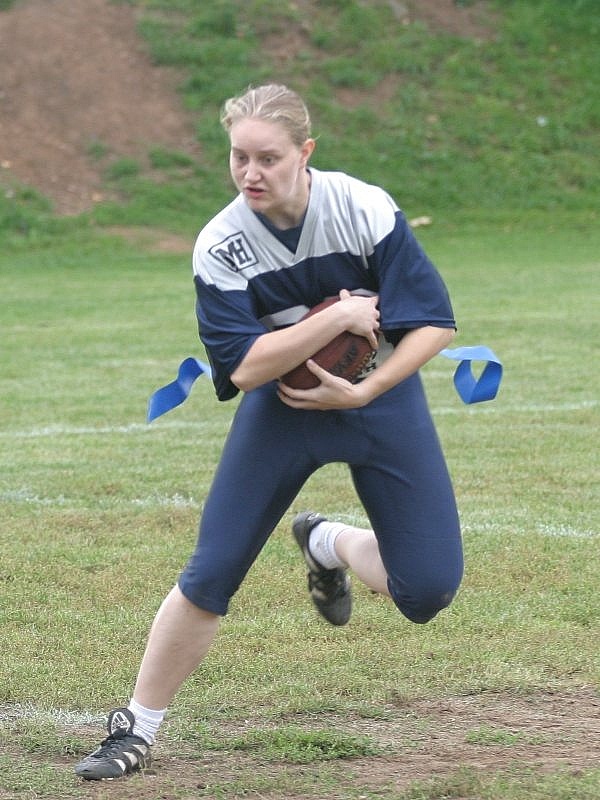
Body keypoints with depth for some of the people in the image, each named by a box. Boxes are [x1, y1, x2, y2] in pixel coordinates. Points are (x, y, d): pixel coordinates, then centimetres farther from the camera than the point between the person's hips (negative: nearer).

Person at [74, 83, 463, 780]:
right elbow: (243, 366, -23)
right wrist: (339, 315, -28)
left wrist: (363, 391, -25)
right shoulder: (219, 247, -18)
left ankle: (327, 544, 24)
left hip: (379, 391, 0)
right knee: (209, 575, -7)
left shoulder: (364, 209, -20)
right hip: (282, 405, 0)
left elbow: (434, 322, -16)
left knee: (427, 591, -7)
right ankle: (137, 728, 8)